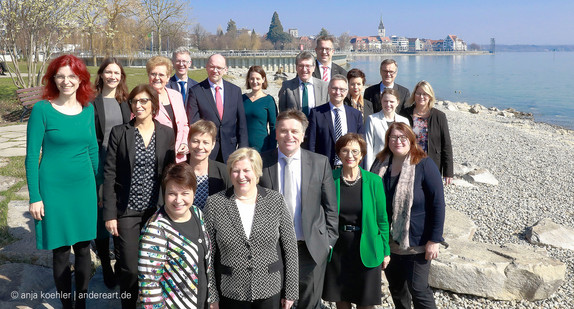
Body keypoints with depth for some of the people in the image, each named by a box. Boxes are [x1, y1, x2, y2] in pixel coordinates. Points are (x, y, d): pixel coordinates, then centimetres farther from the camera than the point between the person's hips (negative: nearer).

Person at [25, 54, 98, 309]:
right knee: (61, 251, 7)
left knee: (83, 247, 12)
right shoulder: (42, 109, -10)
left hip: (85, 187, 4)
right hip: (54, 189, -4)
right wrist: (35, 197, -10)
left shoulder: (88, 109, 3)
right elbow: (31, 156, -8)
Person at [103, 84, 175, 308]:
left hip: (156, 211, 2)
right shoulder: (119, 132, -2)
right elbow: (109, 174, -4)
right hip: (127, 211, -1)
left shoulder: (167, 134, 3)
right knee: (129, 269, 2)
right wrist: (109, 214, -7)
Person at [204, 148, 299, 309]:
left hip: (271, 293, 0)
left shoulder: (276, 200, -5)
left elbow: (290, 247, -2)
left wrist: (290, 292, -2)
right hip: (230, 295, 0)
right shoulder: (215, 203, -6)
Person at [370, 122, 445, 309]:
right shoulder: (379, 164, 2)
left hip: (416, 242, -5)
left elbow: (438, 203, -14)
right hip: (388, 240, 5)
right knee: (395, 286, 18)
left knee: (418, 289, 3)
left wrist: (434, 240, -15)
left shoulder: (424, 165, -13)